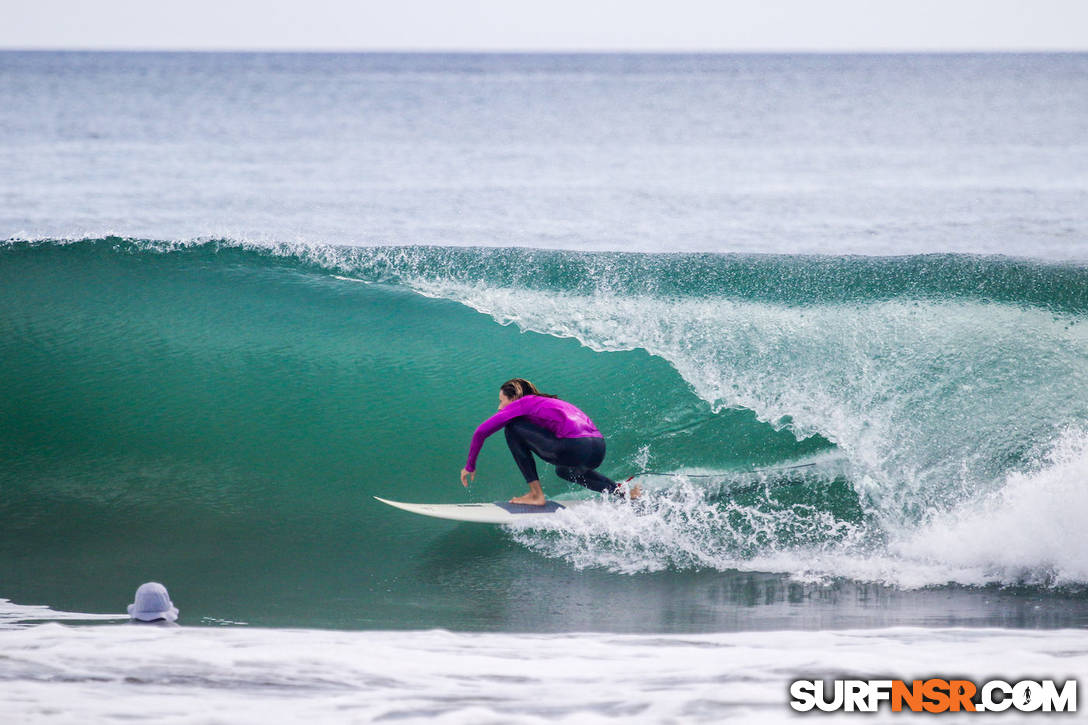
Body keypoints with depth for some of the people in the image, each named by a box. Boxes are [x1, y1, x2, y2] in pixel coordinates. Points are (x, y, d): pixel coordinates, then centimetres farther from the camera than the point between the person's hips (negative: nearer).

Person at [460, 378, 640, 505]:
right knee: (564, 470, 41)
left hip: (575, 449, -8)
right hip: (599, 451, 8)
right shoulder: (544, 403, 32)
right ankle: (623, 491, 22)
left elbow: (481, 432, 7)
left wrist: (470, 466, 18)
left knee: (512, 428, 5)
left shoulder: (522, 404, 10)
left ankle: (536, 495, 5)